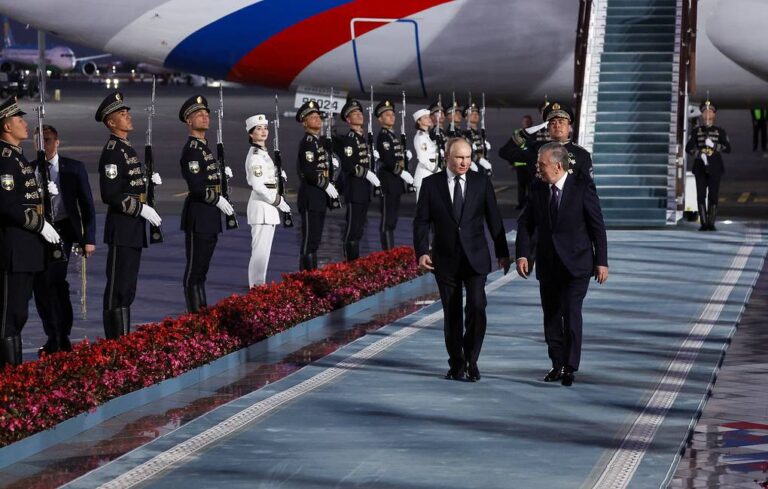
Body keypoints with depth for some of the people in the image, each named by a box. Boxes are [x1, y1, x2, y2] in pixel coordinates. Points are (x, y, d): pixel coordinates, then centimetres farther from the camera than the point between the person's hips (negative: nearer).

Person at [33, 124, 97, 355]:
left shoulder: (74, 168, 3)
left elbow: (87, 205, 4)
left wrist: (89, 239, -3)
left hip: (62, 230, -3)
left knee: (55, 280, -16)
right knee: (40, 285, 2)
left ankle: (61, 338, -8)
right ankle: (53, 338, 16)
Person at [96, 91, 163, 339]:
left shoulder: (128, 148, 15)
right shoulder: (112, 152, -15)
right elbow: (110, 195, -21)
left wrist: (149, 180, 10)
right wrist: (142, 209, -21)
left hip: (133, 228, 10)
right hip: (121, 228, -10)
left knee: (127, 289, 14)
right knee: (118, 290, -6)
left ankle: (122, 339, 20)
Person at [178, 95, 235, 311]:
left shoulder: (204, 146, 15)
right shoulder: (191, 149, -15)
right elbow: (196, 187, -22)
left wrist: (221, 170, 12)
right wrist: (218, 199, -14)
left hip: (209, 219, 10)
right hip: (198, 217, -10)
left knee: (202, 268, 15)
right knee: (194, 269, -4)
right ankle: (195, 316, -1)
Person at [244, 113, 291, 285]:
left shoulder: (263, 153, 14)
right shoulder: (255, 156, -15)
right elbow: (257, 185, -21)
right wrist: (278, 201, -15)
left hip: (268, 205, 10)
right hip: (261, 205, -10)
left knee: (264, 248, 13)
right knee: (260, 248, -7)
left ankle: (259, 285, 20)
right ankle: (256, 286, -3)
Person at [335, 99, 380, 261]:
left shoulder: (364, 138, 16)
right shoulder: (347, 139, -11)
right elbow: (348, 165, -20)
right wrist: (367, 173, -22)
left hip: (365, 188, 8)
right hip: (354, 189, -8)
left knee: (359, 227, 12)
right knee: (352, 227, -6)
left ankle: (355, 261, 18)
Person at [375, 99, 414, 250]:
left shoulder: (393, 135, 18)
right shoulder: (383, 136, -11)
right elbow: (387, 160, -21)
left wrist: (405, 153, 8)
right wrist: (403, 173, -18)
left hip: (396, 182, 10)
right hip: (388, 182, -10)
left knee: (392, 220, 12)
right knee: (388, 221, -8)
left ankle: (389, 252, 16)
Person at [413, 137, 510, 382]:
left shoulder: (481, 182, 2)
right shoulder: (431, 184, 1)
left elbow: (494, 219, 5)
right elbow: (422, 221, 2)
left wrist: (502, 252, 5)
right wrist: (422, 251, -10)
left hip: (475, 258, 0)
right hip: (446, 260, 1)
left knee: (476, 307, -14)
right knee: (452, 314, 7)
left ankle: (471, 360, 0)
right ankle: (457, 364, 18)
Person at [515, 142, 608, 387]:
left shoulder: (583, 188, -7)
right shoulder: (538, 189, 5)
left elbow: (597, 226, -5)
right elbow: (525, 223, 8)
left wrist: (601, 261, -7)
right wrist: (522, 255, -6)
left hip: (576, 264, -5)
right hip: (547, 264, 5)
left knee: (571, 312, -13)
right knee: (551, 316, 8)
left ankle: (570, 367, -7)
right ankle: (557, 364, 19)